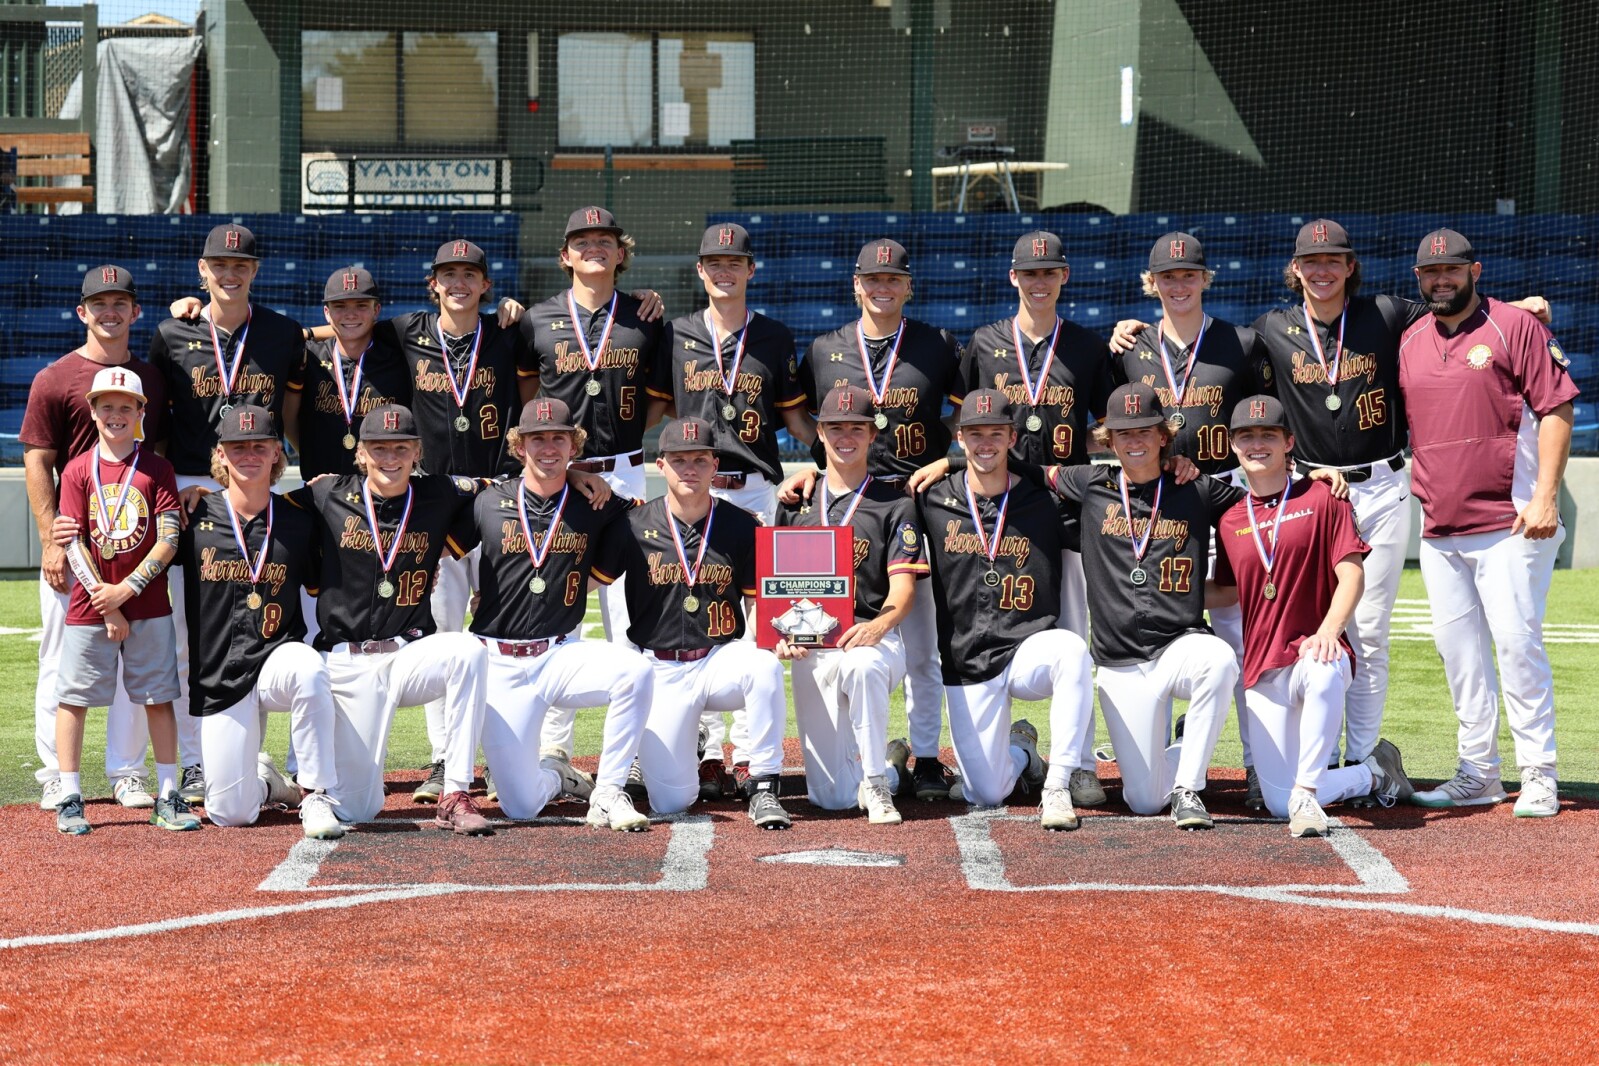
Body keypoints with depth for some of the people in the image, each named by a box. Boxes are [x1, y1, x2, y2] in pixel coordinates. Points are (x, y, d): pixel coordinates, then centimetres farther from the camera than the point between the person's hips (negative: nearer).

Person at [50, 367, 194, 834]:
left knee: (159, 698, 2)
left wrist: (127, 589, -14)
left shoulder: (156, 469, 1)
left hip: (149, 607, 0)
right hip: (89, 607, 0)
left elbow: (168, 541, -4)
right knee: (72, 697, 0)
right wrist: (106, 606, -10)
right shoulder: (78, 471, 1)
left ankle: (167, 797, 8)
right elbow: (73, 545, -4)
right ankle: (69, 799, 6)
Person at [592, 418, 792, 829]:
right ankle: (670, 748, 29)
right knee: (671, 801, -10)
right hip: (661, 669, 0)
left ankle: (763, 787, -21)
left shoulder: (742, 527, 0)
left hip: (721, 658, 0)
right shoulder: (633, 526, -1)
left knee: (765, 666, -37)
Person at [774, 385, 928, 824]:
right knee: (831, 797, -5)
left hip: (873, 639, -3)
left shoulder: (895, 506, 7)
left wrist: (877, 626, -26)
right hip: (811, 651, 3)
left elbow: (903, 587, -4)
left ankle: (877, 782, -25)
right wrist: (783, 629, -10)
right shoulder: (796, 504, 17)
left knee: (862, 665, -44)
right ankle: (892, 762, 29)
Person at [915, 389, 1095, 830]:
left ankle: (1057, 789, -31)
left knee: (1071, 647, -38)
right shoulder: (933, 501, 3)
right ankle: (1019, 750, 36)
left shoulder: (1043, 503, 0)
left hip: (1029, 650, -1)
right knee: (986, 794, -2)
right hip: (966, 663, 1)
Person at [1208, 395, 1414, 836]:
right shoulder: (1230, 521, 12)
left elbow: (1351, 573, -9)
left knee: (1324, 672, -44)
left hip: (1314, 649, -4)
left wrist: (1328, 631, -24)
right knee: (1277, 801, -6)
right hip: (1262, 671, 4)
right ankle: (1374, 774, 21)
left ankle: (1307, 793, -33)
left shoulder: (1321, 498, -1)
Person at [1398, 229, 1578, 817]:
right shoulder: (1410, 342, 14)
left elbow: (1556, 410, -6)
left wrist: (1545, 496, -14)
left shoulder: (1515, 326, -2)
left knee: (1516, 641, -9)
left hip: (1509, 524, -6)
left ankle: (1539, 776, -2)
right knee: (1458, 650, 8)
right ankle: (1478, 773, 16)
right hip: (1438, 528, 6)